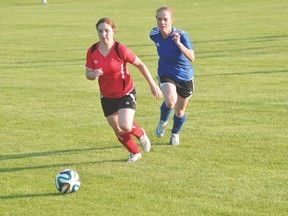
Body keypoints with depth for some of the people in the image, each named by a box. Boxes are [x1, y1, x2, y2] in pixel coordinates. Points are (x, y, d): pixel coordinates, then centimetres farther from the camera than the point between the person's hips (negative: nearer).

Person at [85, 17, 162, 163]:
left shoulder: (120, 50, -21)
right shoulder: (92, 51, -9)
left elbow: (140, 65, -10)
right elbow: (88, 74, -3)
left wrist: (153, 85, -9)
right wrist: (93, 74, -28)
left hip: (126, 94, -4)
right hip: (107, 97, 4)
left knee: (125, 126, -22)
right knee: (117, 130, 11)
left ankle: (141, 134, 14)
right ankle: (135, 153, 37)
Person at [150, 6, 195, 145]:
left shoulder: (181, 35, -27)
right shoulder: (154, 35, -15)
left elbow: (191, 58, -35)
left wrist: (178, 43, -49)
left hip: (185, 77, -1)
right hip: (166, 75, 1)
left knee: (179, 111, 14)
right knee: (170, 101, -29)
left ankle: (175, 134, 46)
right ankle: (163, 122, 5)